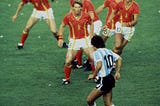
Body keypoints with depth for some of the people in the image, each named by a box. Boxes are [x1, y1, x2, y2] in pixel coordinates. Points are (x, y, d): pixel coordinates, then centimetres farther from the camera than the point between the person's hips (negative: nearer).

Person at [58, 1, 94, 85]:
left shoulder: (86, 16, -8)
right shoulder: (68, 17, -10)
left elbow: (91, 24, 12)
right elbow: (62, 26, 6)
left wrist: (91, 35, 6)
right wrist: (60, 38, 0)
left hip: (85, 39, 0)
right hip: (74, 41, 0)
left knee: (93, 58, -9)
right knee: (68, 61, -7)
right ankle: (67, 79, 13)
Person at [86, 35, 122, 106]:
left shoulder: (97, 52, -10)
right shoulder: (108, 51, 13)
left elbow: (99, 65, -25)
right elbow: (119, 59, 12)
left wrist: (93, 75, -12)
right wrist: (117, 72, 18)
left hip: (104, 80, -9)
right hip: (111, 78, 9)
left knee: (89, 100, -1)